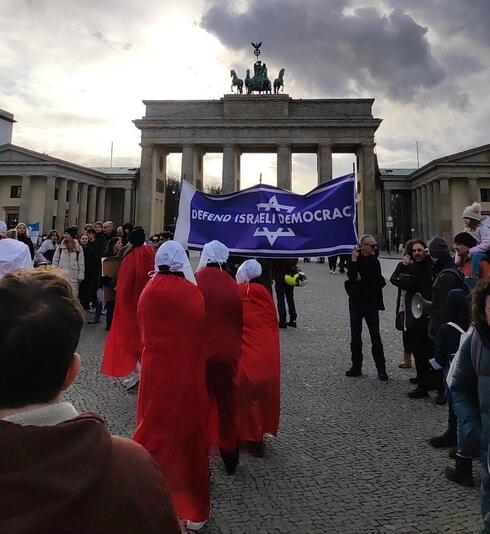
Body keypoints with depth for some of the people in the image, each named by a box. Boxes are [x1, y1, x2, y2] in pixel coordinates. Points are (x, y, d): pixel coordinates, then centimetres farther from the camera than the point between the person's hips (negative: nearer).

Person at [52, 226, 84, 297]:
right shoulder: (60, 247, 3)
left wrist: (80, 276, -2)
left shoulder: (79, 248, 2)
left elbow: (81, 263, 3)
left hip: (73, 278, -1)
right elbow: (55, 261, 6)